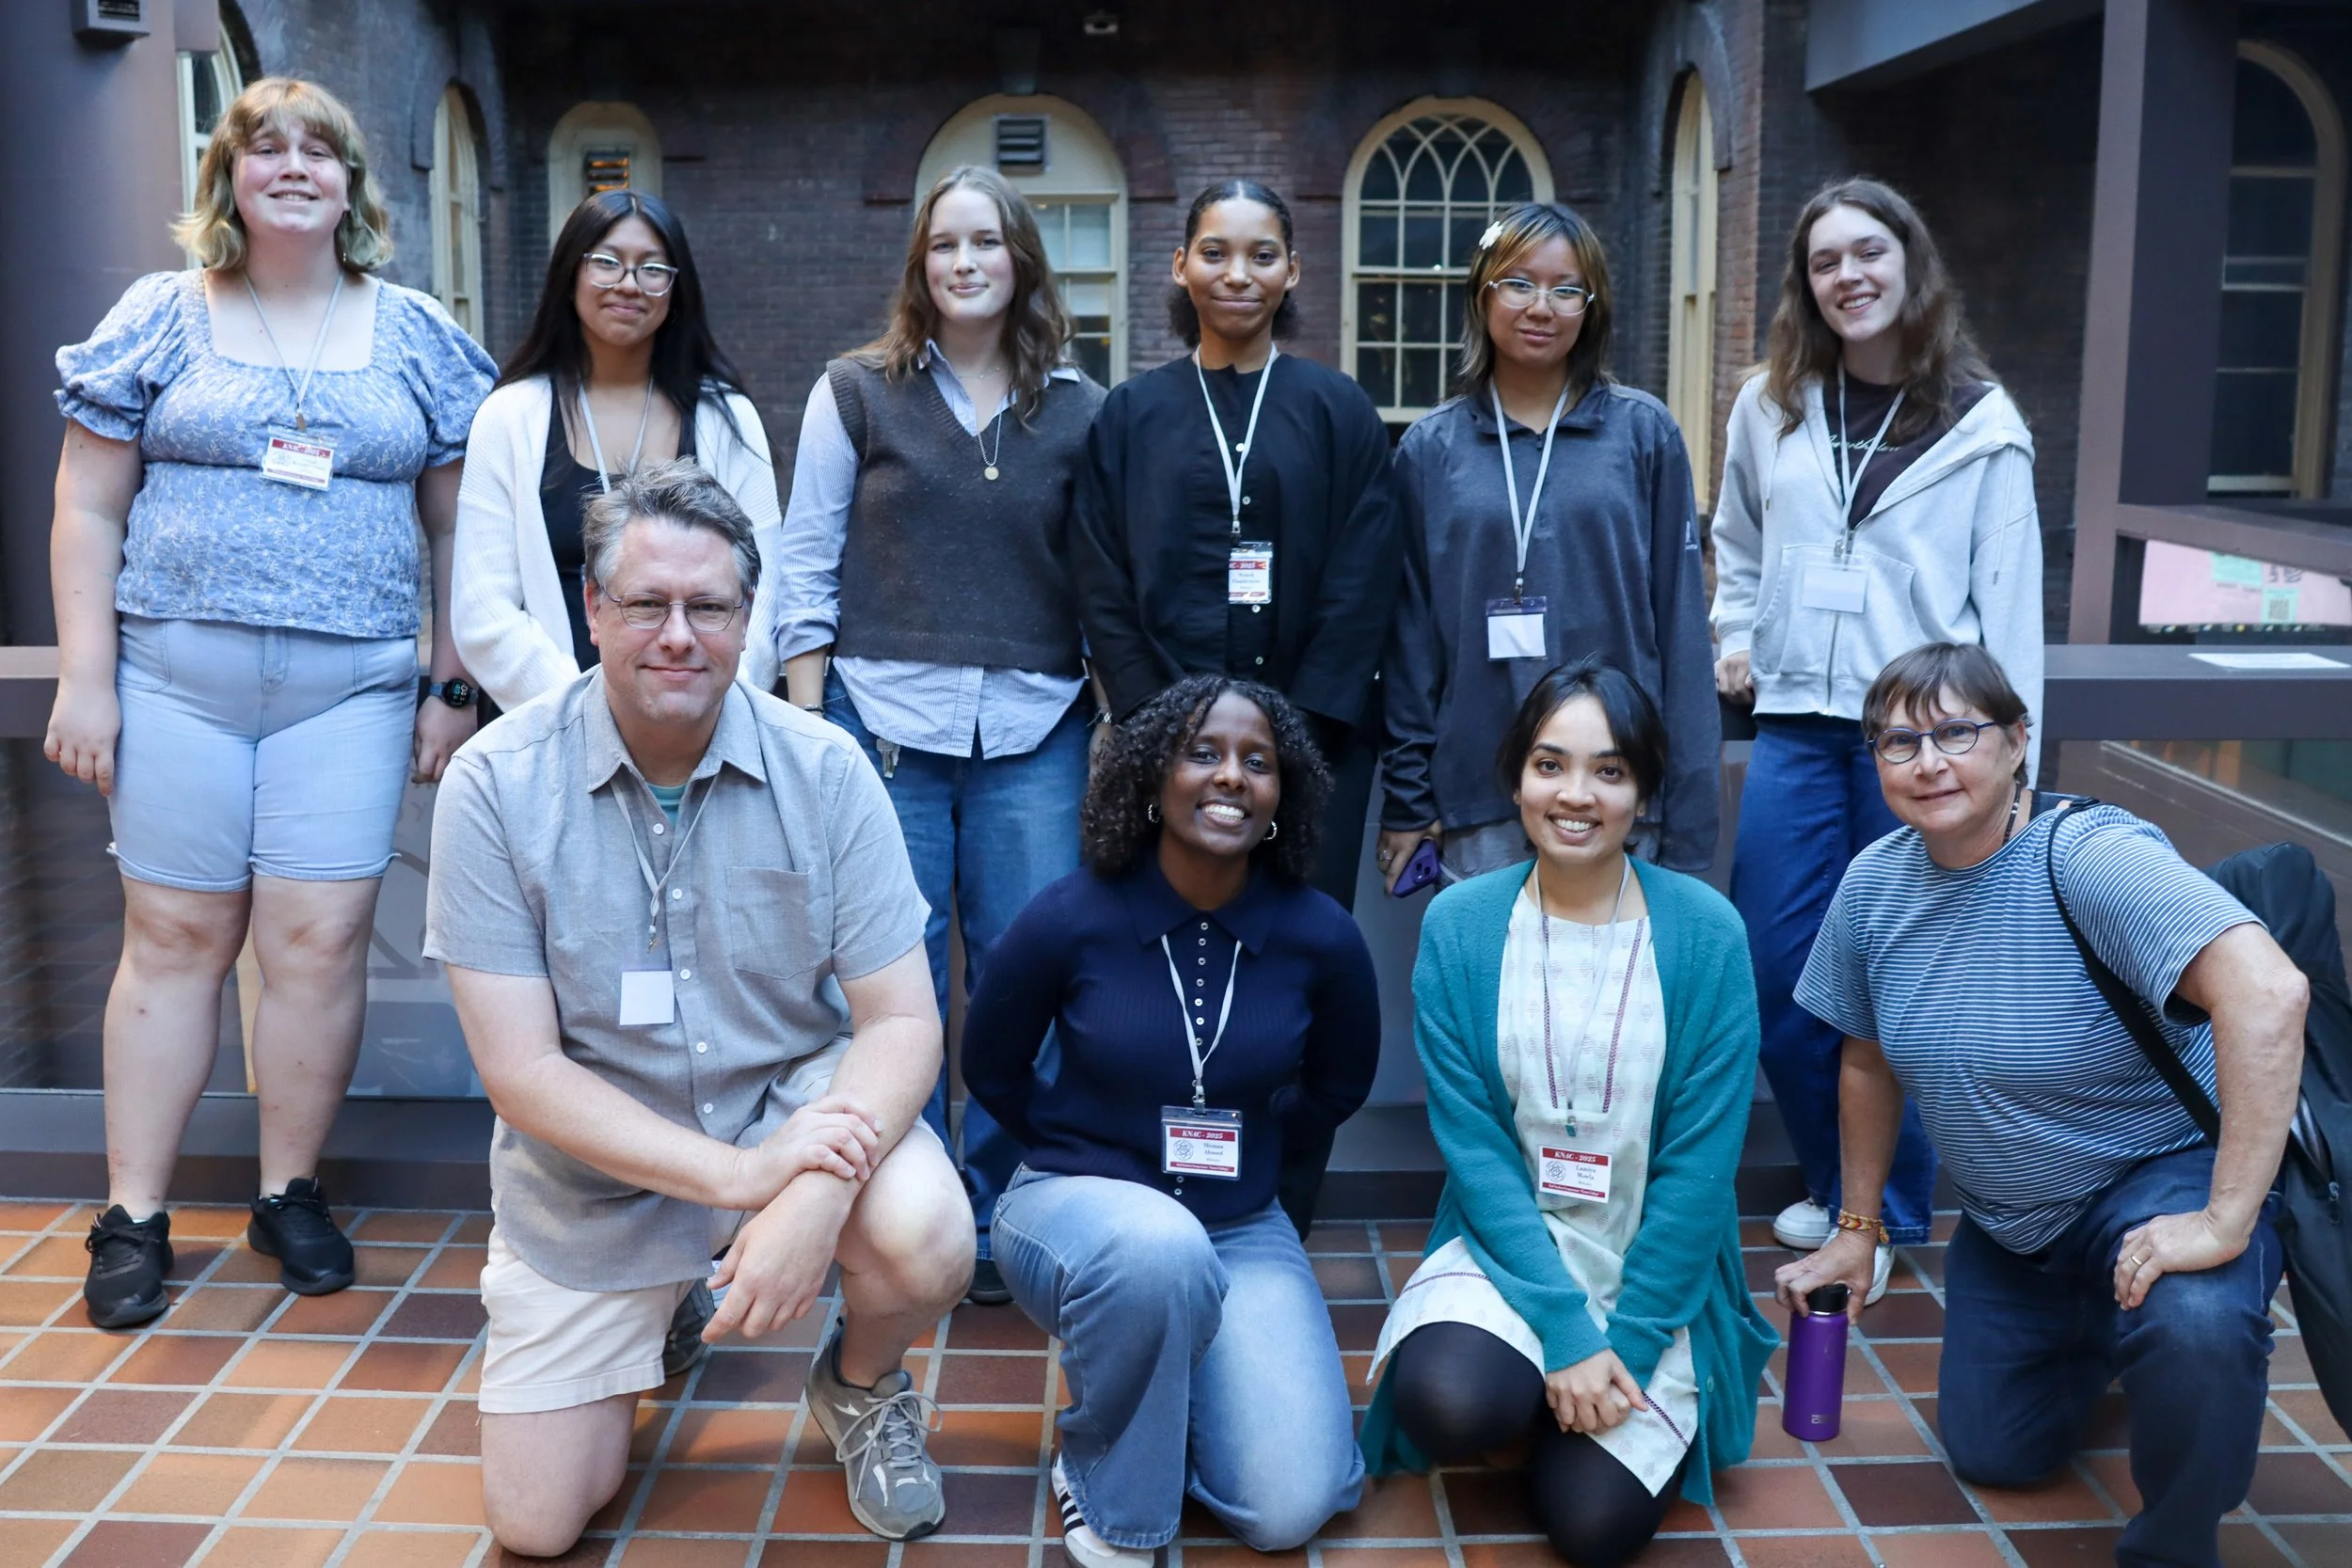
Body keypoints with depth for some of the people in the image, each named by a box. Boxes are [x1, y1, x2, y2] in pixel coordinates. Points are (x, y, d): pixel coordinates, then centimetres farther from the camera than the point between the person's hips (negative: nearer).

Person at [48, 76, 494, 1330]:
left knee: (321, 942, -1)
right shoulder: (162, 319, 6)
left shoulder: (416, 335, 9)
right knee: (174, 939, 4)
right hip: (175, 675, 0)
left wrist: (453, 685, 5)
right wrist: (86, 680, -2)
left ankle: (289, 1193, 16)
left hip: (350, 687, 0)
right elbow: (89, 511, 5)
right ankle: (134, 1215, 13)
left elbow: (461, 524, 10)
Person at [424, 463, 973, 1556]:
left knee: (925, 1242, -32)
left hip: (795, 1096, 0)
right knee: (533, 1524, 3)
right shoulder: (495, 785, -17)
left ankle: (862, 1385, 6)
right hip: (597, 1160, 1)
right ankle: (645, 1312, 34)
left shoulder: (823, 771, -15)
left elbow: (900, 1019, -15)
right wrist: (736, 1175, -28)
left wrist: (816, 1195, -34)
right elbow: (519, 1069, -17)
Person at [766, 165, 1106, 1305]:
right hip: (886, 724, -1)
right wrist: (808, 731, -2)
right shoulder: (858, 392, 6)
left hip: (1035, 737, 1)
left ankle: (998, 1221, 16)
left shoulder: (1078, 412, 10)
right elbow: (806, 566, 4)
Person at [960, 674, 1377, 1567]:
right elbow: (991, 1069, 3)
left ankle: (1162, 1380, 20)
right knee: (1161, 1249, -40)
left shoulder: (1319, 938, -10)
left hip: (1238, 1228, 3)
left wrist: (1237, 1140, 8)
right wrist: (1090, 1151, 2)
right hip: (1075, 1203, -2)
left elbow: (1339, 1085, 10)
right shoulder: (1071, 919, -15)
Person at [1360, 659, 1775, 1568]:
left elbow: (1701, 1162, -10)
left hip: (1655, 1269, 0)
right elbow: (1472, 1144, -10)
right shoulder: (1459, 926, -9)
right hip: (1507, 1246, 1)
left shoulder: (1704, 933, -11)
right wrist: (1564, 1326, -17)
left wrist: (1625, 1341, -13)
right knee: (1450, 1404, -29)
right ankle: (1522, 1390, 7)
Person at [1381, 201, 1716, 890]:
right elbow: (1412, 635, 6)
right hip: (1477, 792, 1)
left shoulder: (1644, 433, 2)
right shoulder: (1430, 448, 5)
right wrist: (1406, 799, 3)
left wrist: (1689, 808, -3)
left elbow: (1680, 624, 1)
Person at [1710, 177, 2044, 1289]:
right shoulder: (1771, 405, 7)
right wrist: (1735, 637, 8)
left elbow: (2008, 601, -2)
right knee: (1777, 974, 4)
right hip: (1796, 722, 3)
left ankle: (1890, 1214, 22)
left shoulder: (1980, 425, -1)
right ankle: (1831, 1184, 26)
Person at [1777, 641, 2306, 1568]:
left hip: (2159, 1179, -6)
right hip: (2008, 1223, 6)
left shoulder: (2089, 857, -27)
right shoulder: (1873, 885, -8)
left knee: (2197, 1328, -38)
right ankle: (2090, 1333, 46)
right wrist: (1857, 1229, 11)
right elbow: (1871, 1063, 7)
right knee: (1993, 1457, 14)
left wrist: (2226, 1222, -41)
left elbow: (2269, 992, -41)